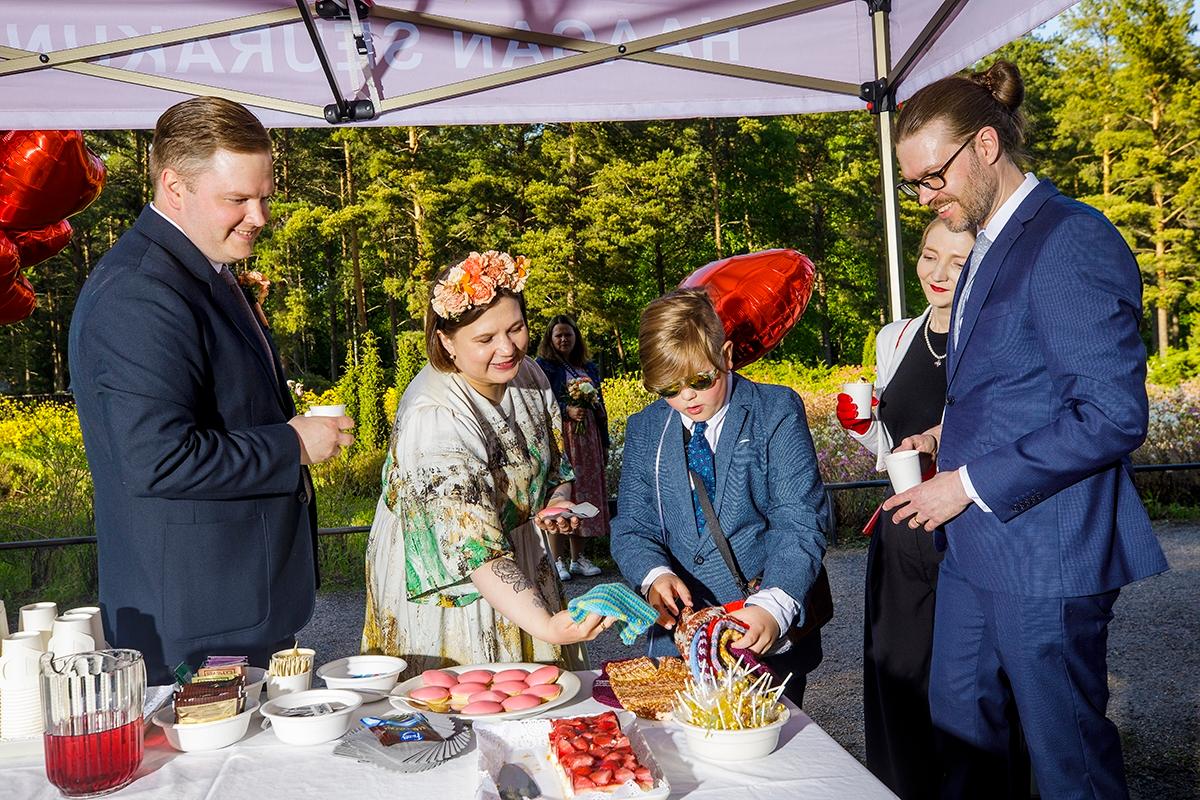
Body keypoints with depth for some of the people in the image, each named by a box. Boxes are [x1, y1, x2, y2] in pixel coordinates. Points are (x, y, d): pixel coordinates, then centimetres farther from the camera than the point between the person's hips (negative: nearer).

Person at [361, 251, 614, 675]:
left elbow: (556, 468, 12)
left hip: (522, 575, 7)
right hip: (449, 588, -6)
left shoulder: (527, 374, -6)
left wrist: (557, 504, -10)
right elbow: (474, 550, -36)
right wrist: (545, 626, -47)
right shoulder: (433, 418, -29)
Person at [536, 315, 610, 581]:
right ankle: (558, 561, -3)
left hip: (588, 440, 5)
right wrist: (567, 410, -21)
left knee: (585, 494, 6)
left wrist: (604, 444, 16)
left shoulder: (589, 368, 16)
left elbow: (600, 407, 19)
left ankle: (578, 558, 15)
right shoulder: (543, 366, 1)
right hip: (558, 438, -5)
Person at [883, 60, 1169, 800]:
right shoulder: (988, 246, 14)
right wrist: (951, 435, 7)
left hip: (1044, 552, -9)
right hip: (975, 545, 9)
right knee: (957, 729, 18)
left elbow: (1113, 415, -21)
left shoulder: (1071, 239, -16)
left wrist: (972, 484, -17)